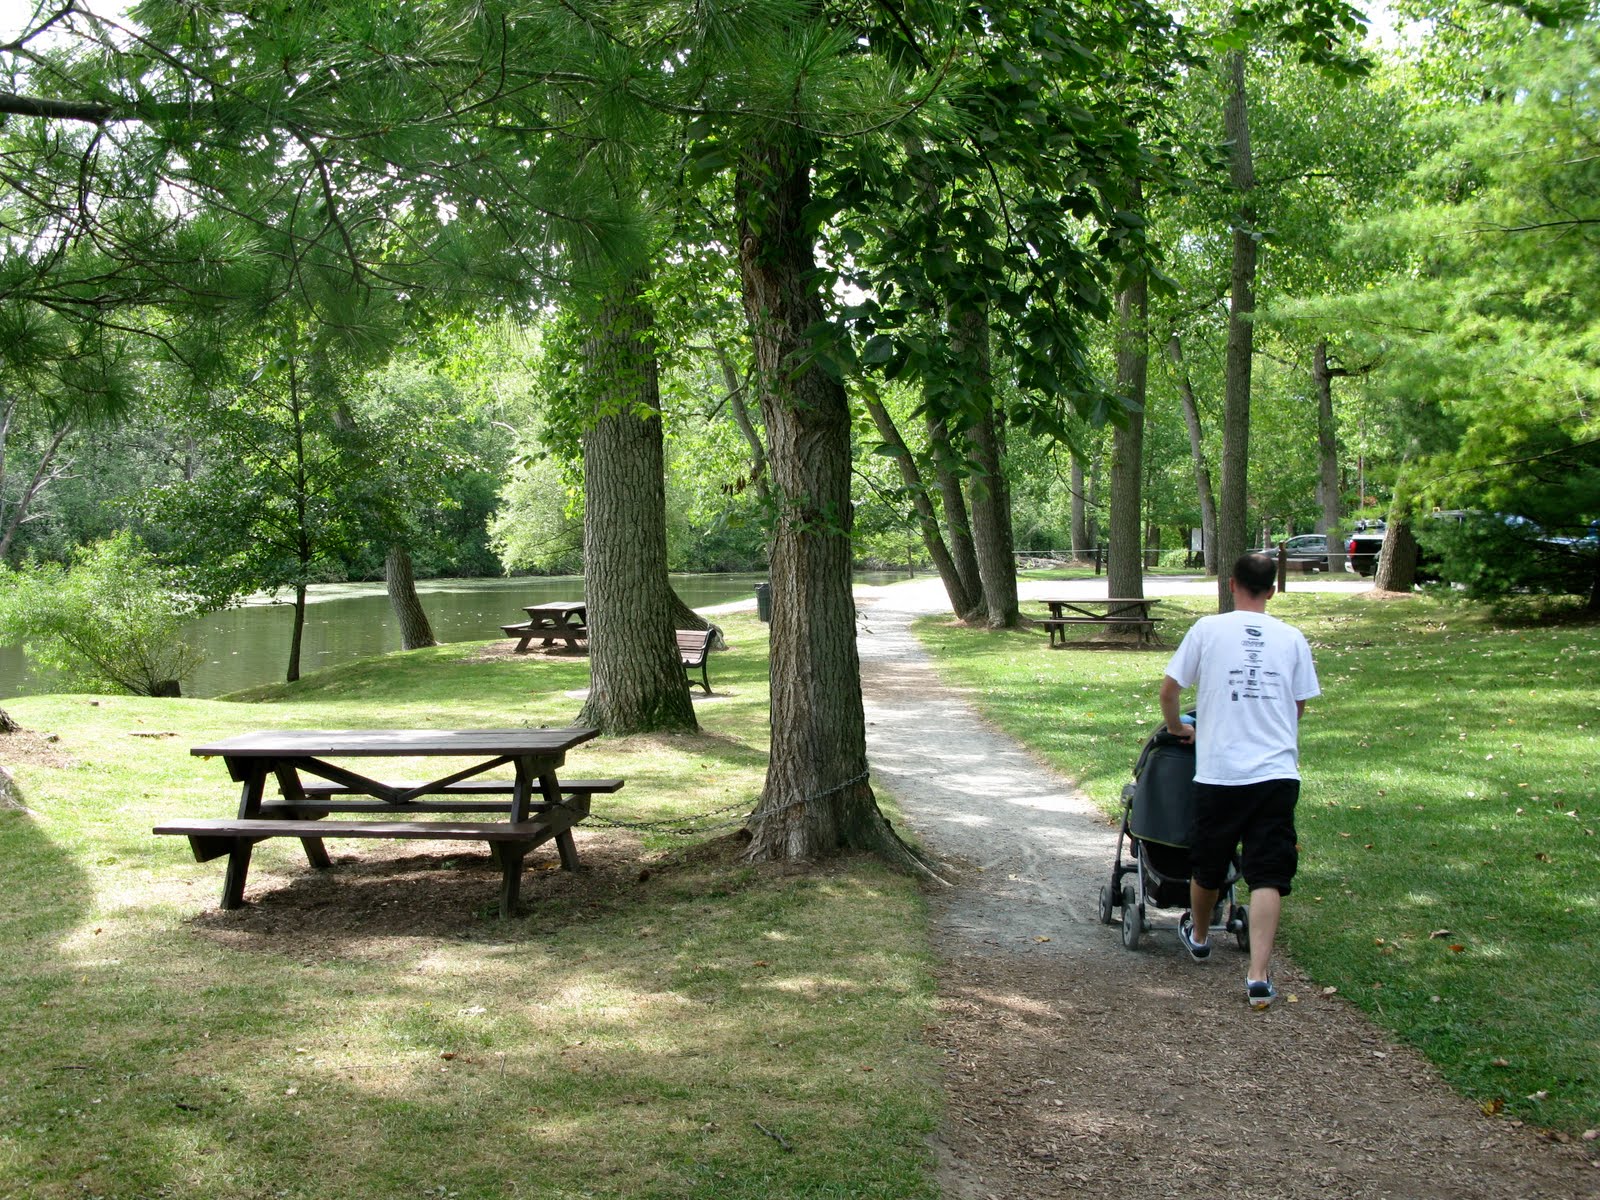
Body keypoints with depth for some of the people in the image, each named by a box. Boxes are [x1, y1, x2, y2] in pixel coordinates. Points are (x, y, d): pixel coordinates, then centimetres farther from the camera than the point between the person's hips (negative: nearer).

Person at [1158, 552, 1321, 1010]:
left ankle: (1199, 935, 43)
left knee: (1207, 864, 19)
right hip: (1278, 772, 1)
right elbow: (1299, 706, 11)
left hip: (1220, 771, -1)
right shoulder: (1292, 638, 5)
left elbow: (1169, 687, 2)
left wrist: (1177, 728, 21)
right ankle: (1259, 975, -9)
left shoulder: (1208, 629, -1)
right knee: (1267, 874, 1)